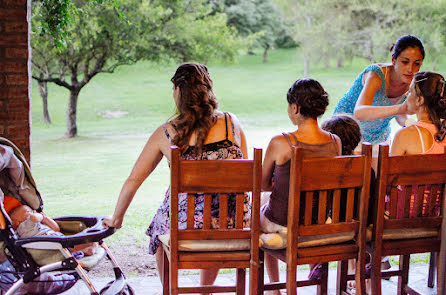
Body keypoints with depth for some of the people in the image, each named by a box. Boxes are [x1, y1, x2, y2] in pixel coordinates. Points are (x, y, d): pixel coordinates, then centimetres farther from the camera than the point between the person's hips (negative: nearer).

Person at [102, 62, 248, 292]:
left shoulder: (166, 133, -1)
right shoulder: (231, 123, 2)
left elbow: (134, 180, 6)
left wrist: (116, 218, 21)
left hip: (186, 223, -2)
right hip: (232, 224, 2)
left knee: (160, 230, 34)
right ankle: (205, 290, 49)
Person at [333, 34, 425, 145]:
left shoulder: (411, 83, -14)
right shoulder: (376, 75, -31)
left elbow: (400, 117, 2)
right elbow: (359, 112, -50)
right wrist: (400, 108, -61)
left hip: (380, 134, 5)